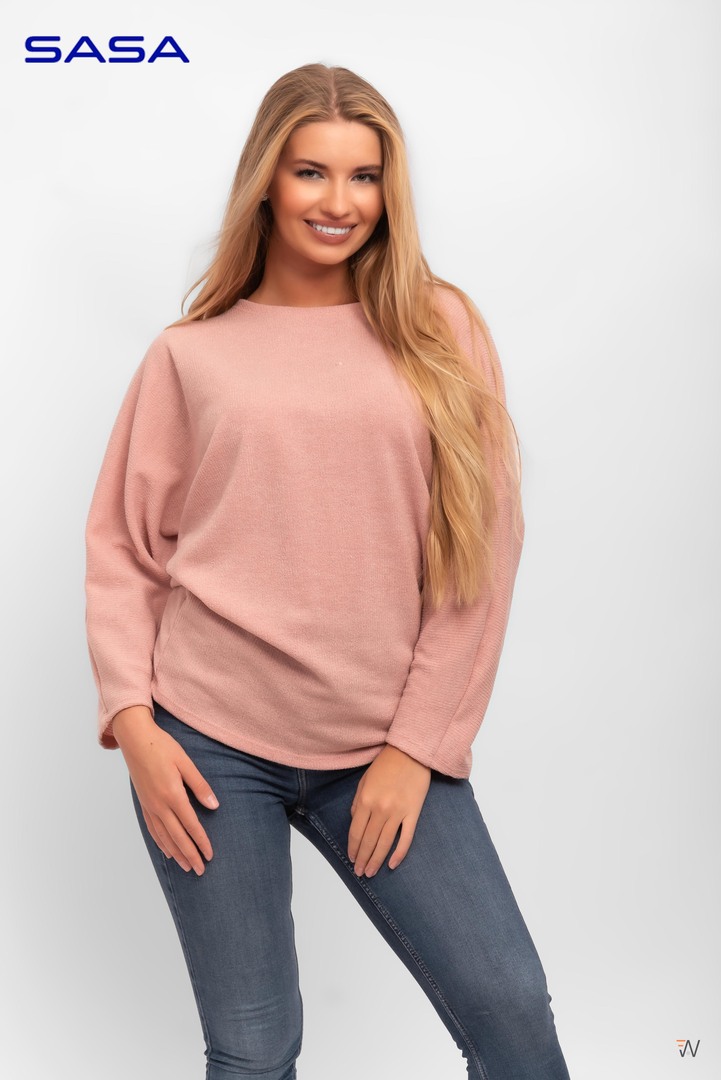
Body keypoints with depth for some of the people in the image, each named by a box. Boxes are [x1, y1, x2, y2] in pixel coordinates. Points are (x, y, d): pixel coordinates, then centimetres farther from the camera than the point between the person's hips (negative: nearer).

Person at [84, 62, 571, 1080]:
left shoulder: (440, 329, 4)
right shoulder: (190, 354, 6)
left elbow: (484, 545, 0)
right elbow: (121, 547, 7)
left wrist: (418, 745, -3)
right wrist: (132, 721, -5)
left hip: (387, 751, 1)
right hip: (209, 742, 0)